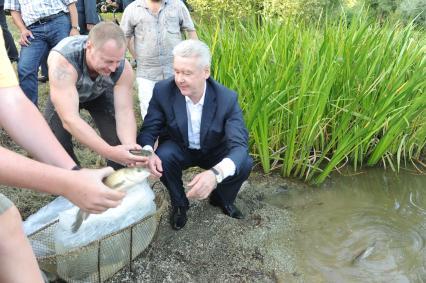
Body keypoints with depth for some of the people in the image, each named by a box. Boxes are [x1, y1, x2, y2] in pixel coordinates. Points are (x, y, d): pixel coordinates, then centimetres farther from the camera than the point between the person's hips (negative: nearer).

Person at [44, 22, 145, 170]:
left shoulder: (123, 68, -31)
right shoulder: (62, 60, -42)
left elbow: (124, 111, -29)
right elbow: (69, 119, -48)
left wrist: (131, 146, -49)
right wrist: (109, 152, -59)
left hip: (100, 94, 2)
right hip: (63, 95, -1)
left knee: (119, 141, -12)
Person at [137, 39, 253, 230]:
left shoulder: (227, 99, -27)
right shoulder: (163, 91, -23)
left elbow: (240, 145, -35)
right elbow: (148, 130, -16)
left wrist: (216, 173, -57)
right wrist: (147, 152, -42)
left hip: (214, 151, 0)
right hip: (179, 149, 1)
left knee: (245, 163, -24)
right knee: (163, 157, -31)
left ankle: (222, 199, 9)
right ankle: (179, 204, 0)